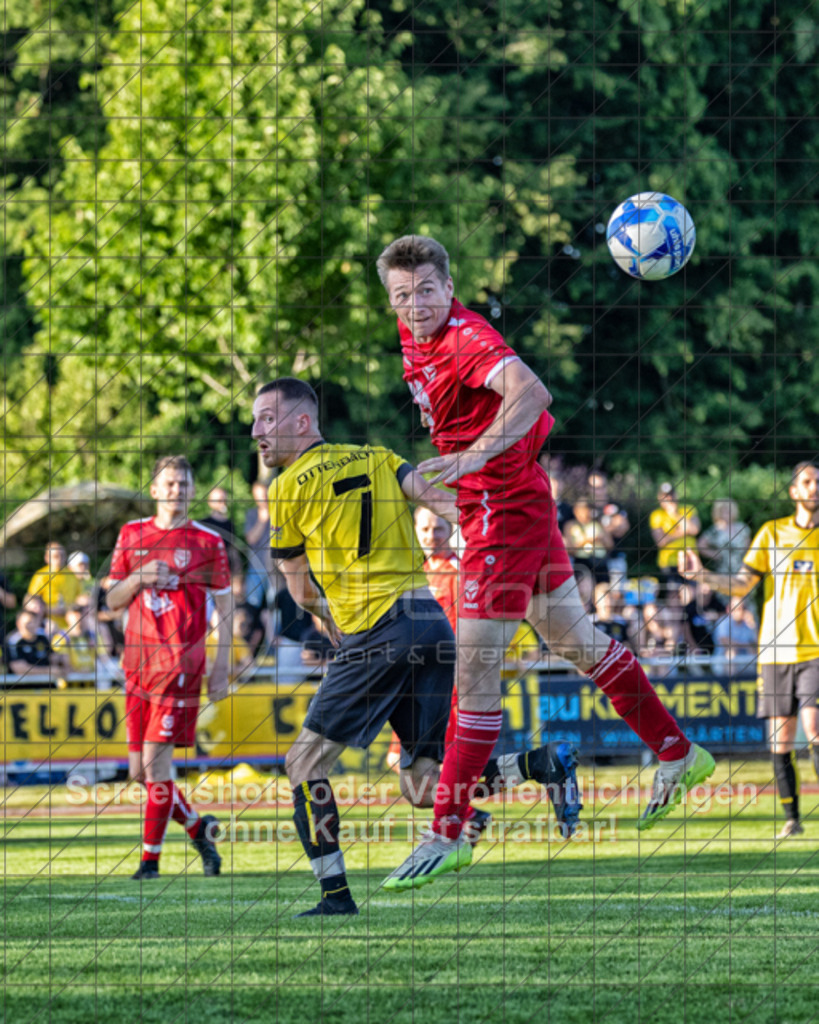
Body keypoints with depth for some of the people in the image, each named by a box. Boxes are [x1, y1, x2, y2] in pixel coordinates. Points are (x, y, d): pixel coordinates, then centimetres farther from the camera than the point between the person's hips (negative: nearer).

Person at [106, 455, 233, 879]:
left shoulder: (208, 542, 2)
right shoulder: (132, 535, 12)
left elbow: (224, 610, 4)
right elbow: (113, 601, 14)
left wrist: (221, 669, -3)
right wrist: (138, 578, -7)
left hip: (180, 664, -4)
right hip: (138, 664, 5)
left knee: (156, 761, -12)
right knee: (139, 770, 5)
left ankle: (150, 858, -4)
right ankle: (197, 827, 25)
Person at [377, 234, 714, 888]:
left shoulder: (468, 341, -24)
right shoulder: (415, 333, 4)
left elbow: (531, 393, -43)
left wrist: (474, 455, -54)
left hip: (506, 511, -10)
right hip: (514, 506, 10)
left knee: (475, 670, -10)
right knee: (575, 639, 21)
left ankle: (448, 834, -6)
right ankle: (677, 754, 35)